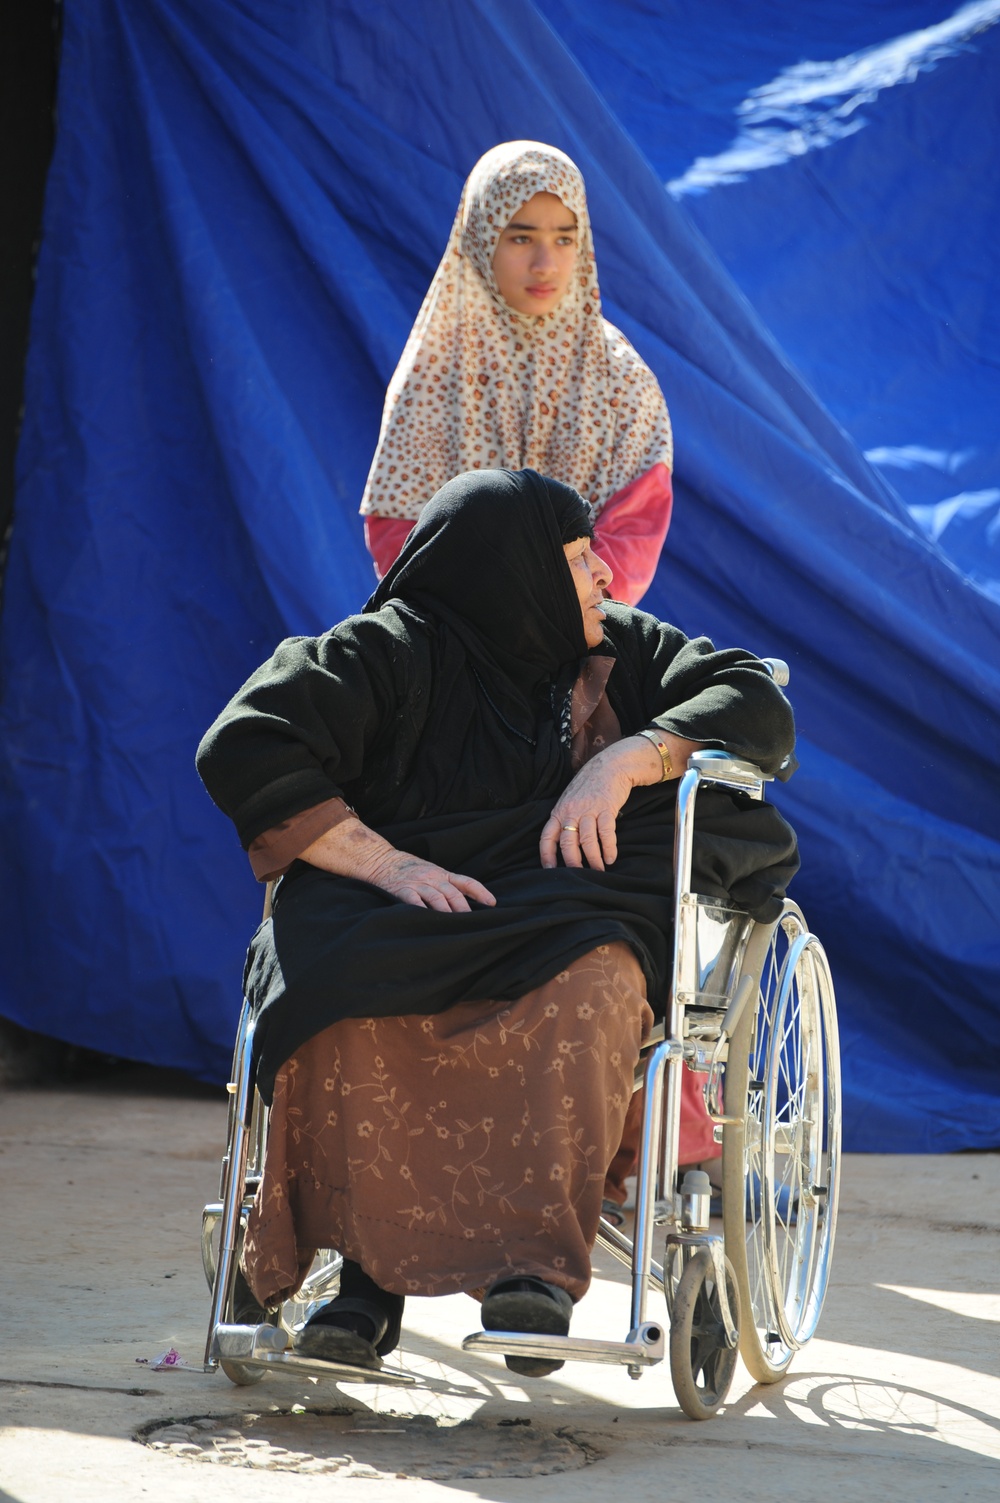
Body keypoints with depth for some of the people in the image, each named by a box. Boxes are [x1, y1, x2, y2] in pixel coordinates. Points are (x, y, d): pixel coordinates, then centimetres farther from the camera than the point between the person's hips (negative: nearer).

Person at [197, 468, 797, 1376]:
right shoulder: (390, 652, 5)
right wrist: (387, 863, -17)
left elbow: (759, 706, 10)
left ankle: (540, 1264, -45)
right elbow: (242, 750, -6)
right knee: (348, 993, -37)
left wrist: (625, 760, -7)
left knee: (586, 985, -37)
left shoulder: (620, 651, 19)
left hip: (567, 909, 1)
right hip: (404, 919, -1)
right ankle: (369, 1275, -34)